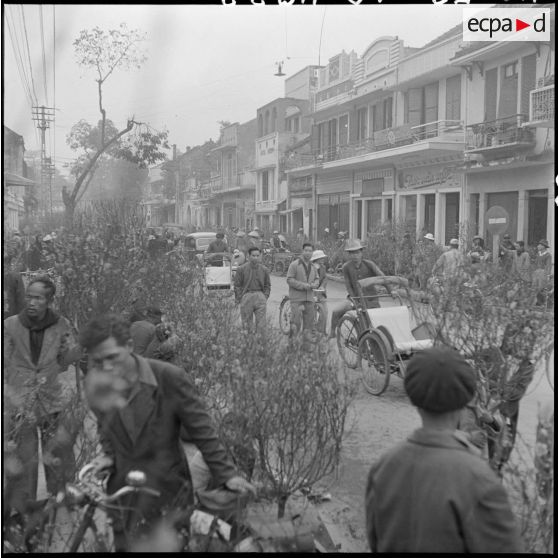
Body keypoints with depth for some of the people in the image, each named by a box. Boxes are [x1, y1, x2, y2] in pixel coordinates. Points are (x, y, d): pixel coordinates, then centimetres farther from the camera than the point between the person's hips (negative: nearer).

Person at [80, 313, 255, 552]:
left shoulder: (170, 378, -21)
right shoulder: (95, 384, -8)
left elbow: (201, 429, -12)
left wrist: (225, 475, -10)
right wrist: (109, 456, -4)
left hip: (168, 490, -3)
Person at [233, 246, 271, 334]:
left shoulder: (264, 270, 8)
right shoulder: (241, 269, 1)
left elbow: (267, 285, 16)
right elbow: (237, 286, 3)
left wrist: (265, 297, 5)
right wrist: (239, 299, -2)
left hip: (260, 296, 1)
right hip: (246, 296, -1)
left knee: (261, 323, -3)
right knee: (247, 323, 2)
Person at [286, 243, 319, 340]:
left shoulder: (313, 267, 15)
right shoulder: (294, 264, -4)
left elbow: (316, 279, 21)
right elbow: (289, 280, -10)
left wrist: (314, 284, -3)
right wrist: (303, 285, -18)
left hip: (309, 298, 6)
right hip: (297, 298, -5)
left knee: (309, 323, 5)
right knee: (296, 322, -12)